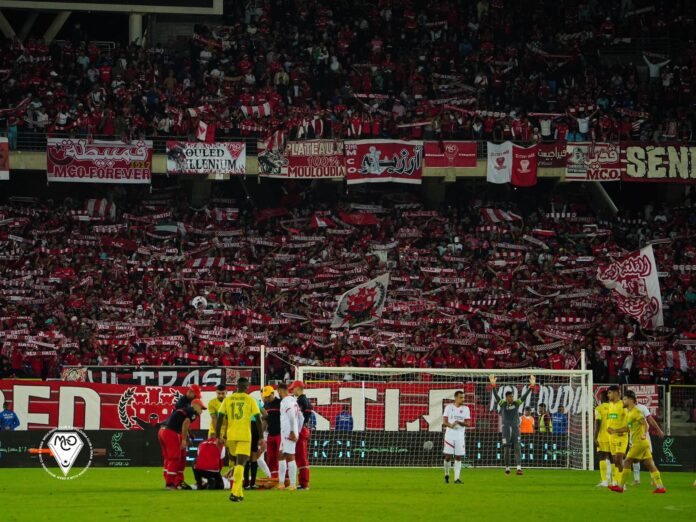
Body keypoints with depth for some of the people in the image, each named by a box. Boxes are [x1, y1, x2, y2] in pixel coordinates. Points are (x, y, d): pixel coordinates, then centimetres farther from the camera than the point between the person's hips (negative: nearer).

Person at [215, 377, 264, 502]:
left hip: (231, 436, 3)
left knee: (234, 463, 19)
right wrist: (261, 438, 2)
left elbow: (219, 419, 2)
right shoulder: (250, 400, 1)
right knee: (240, 464, -6)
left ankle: (239, 493, 19)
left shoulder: (227, 399, 6)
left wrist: (218, 437, 8)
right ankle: (235, 492, -22)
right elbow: (258, 420, -2)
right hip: (245, 436, -3)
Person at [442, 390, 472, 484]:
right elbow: (444, 422, -4)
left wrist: (458, 422, -20)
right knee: (448, 456, -2)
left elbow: (468, 423, -2)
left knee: (458, 457, -1)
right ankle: (446, 475, 19)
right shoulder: (449, 407, 1)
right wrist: (450, 425, -26)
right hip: (450, 434, -1)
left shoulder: (466, 409, 4)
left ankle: (457, 478, 0)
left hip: (460, 435, 1)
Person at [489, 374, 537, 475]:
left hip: (515, 428, 1)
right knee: (506, 449, 3)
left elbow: (525, 395, -3)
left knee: (517, 447, -10)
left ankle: (519, 467, -18)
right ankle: (507, 468, 16)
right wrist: (493, 385, -28)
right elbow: (496, 395, -13)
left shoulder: (517, 403, 4)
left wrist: (531, 386, -15)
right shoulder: (502, 404, -1)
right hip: (506, 428, -1)